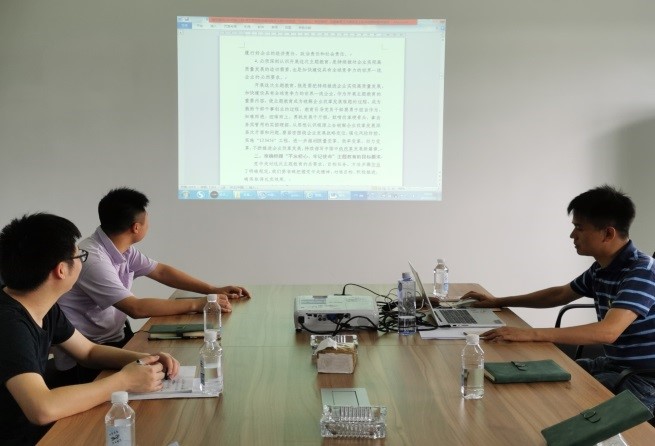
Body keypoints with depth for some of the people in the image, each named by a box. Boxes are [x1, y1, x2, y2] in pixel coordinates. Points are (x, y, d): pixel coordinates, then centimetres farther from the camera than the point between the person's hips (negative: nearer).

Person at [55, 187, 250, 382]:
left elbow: (161, 271, 13)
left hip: (117, 339, 8)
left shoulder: (123, 249, 2)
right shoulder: (93, 259, -25)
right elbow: (137, 308, -30)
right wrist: (197, 304, -24)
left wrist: (214, 290, 4)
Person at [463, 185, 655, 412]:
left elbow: (608, 331, -35)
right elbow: (560, 294, 22)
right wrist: (499, 302, 18)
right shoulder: (601, 268, 5)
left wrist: (532, 334, -40)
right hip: (612, 364, 8)